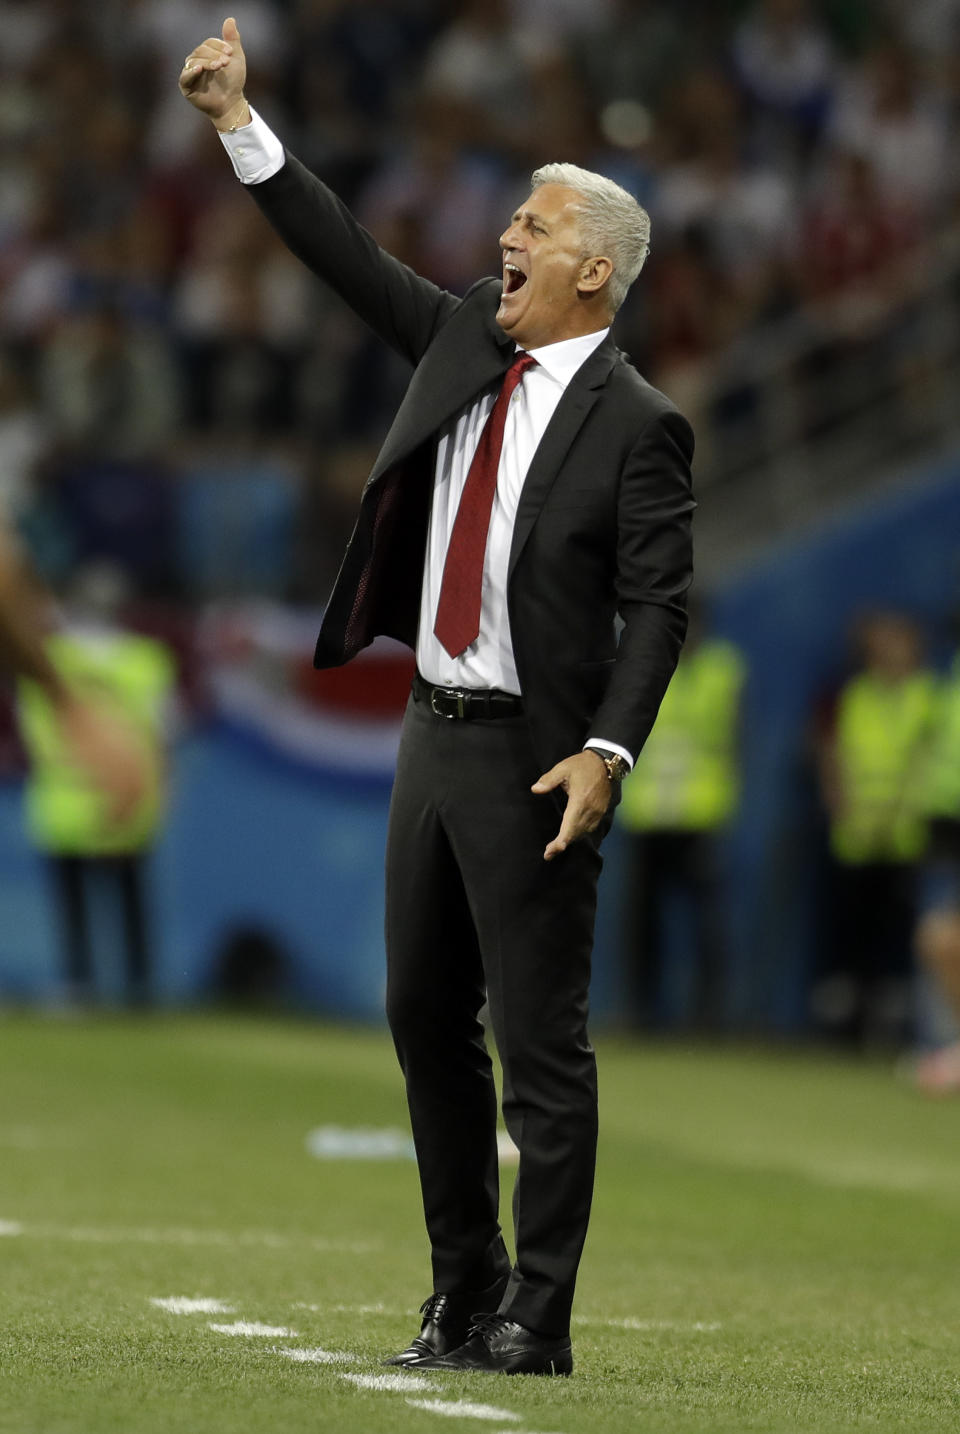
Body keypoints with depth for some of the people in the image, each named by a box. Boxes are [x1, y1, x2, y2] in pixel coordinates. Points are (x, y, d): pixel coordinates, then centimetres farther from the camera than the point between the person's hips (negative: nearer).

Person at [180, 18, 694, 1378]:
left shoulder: (634, 426, -11)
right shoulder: (467, 342, 9)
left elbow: (658, 607, -14)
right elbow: (352, 258, 12)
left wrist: (606, 751, -24)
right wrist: (239, 124, 7)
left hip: (533, 757, -8)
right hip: (436, 732, 8)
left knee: (541, 1040, -4)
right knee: (426, 1015, 13)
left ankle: (536, 1319, 0)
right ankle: (463, 1289, 23)